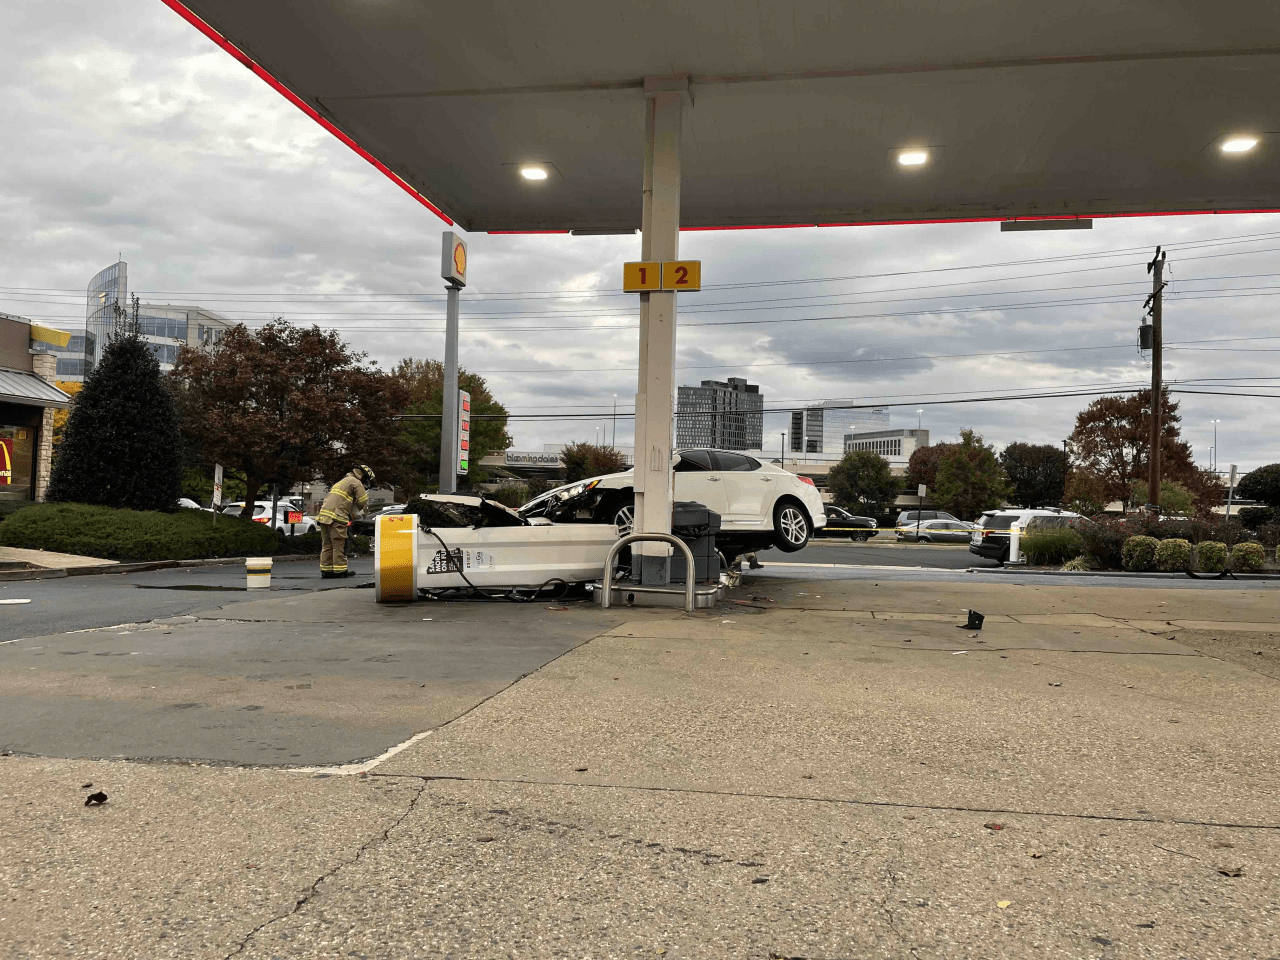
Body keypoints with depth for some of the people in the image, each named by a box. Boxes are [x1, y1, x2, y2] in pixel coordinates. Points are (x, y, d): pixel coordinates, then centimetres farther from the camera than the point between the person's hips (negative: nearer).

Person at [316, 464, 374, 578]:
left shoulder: (342, 481, 31)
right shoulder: (356, 483, 2)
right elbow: (363, 502, -5)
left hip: (324, 514, 9)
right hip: (336, 517, -9)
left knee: (327, 544, 10)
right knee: (339, 544, -3)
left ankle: (326, 570, 12)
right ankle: (340, 570, -1)